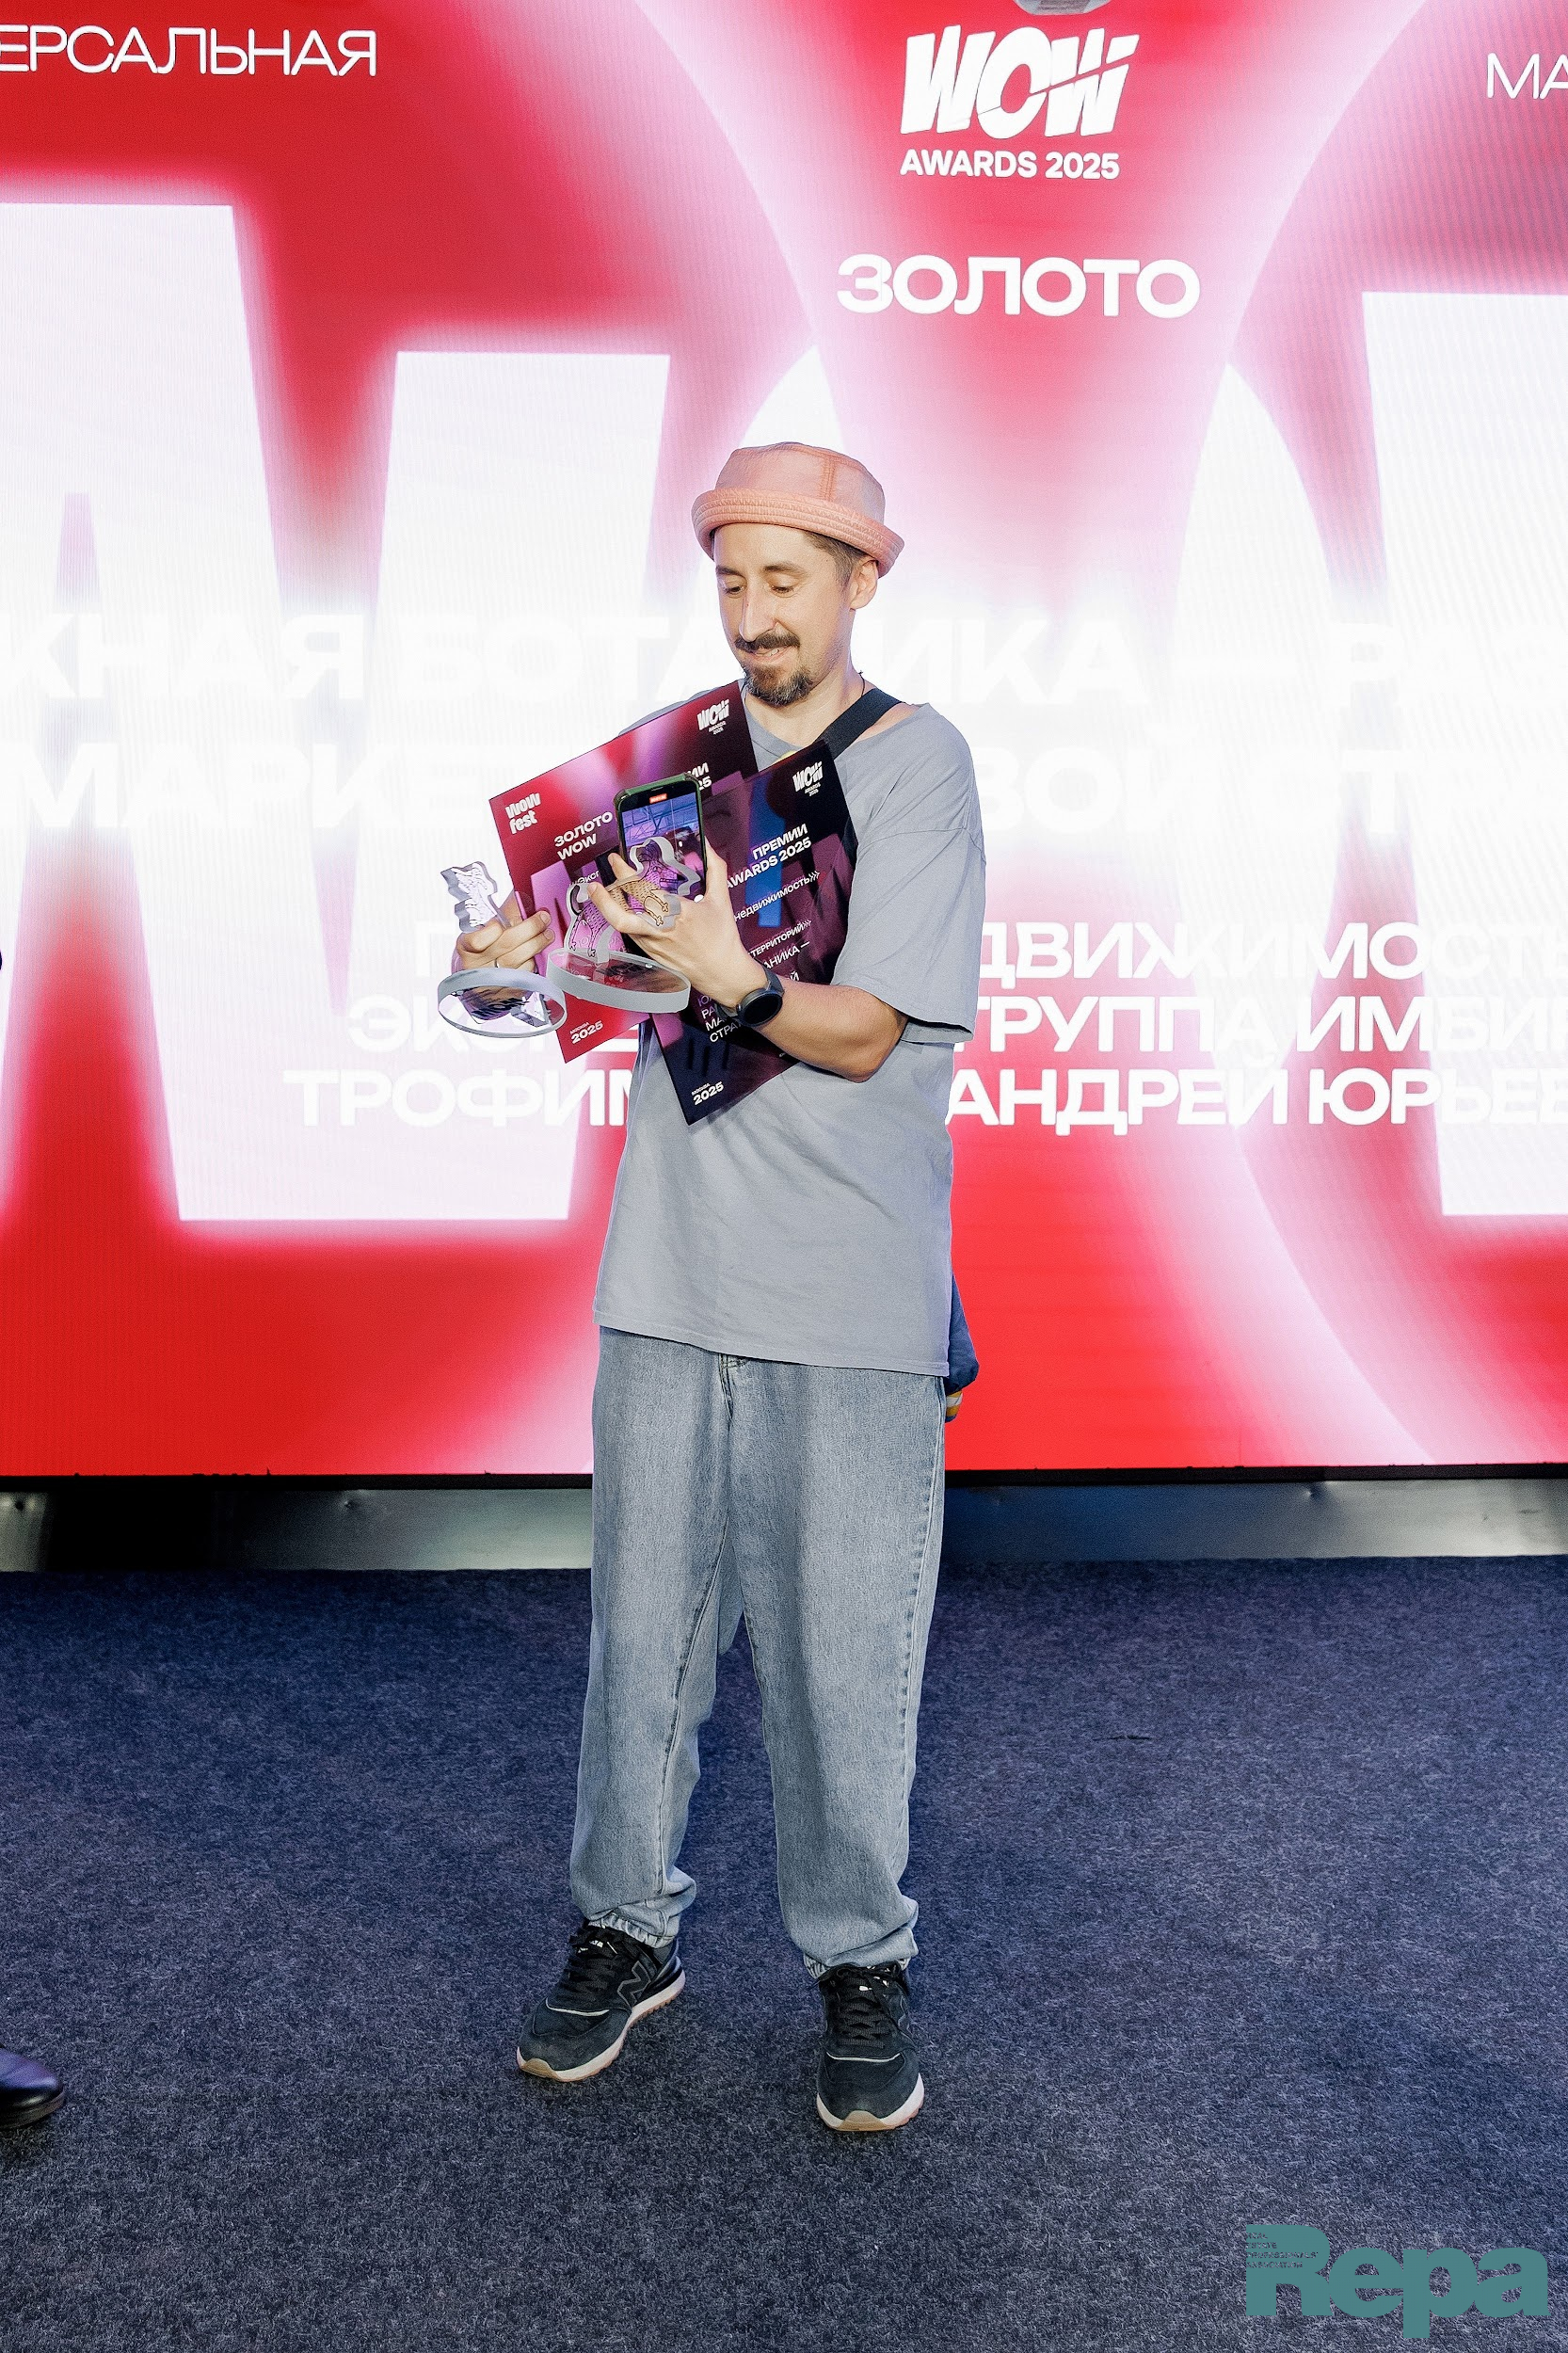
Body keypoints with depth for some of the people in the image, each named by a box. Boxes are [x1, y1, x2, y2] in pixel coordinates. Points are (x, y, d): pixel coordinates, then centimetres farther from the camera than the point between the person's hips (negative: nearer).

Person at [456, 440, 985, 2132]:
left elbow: (865, 1033, -11)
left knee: (841, 1647, 2)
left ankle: (859, 1962, 20)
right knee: (643, 1619, 11)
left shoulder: (916, 764, -4)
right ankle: (628, 1929, 28)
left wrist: (734, 983, -29)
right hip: (670, 1264, 4)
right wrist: (526, 961, -6)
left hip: (848, 1292, -4)